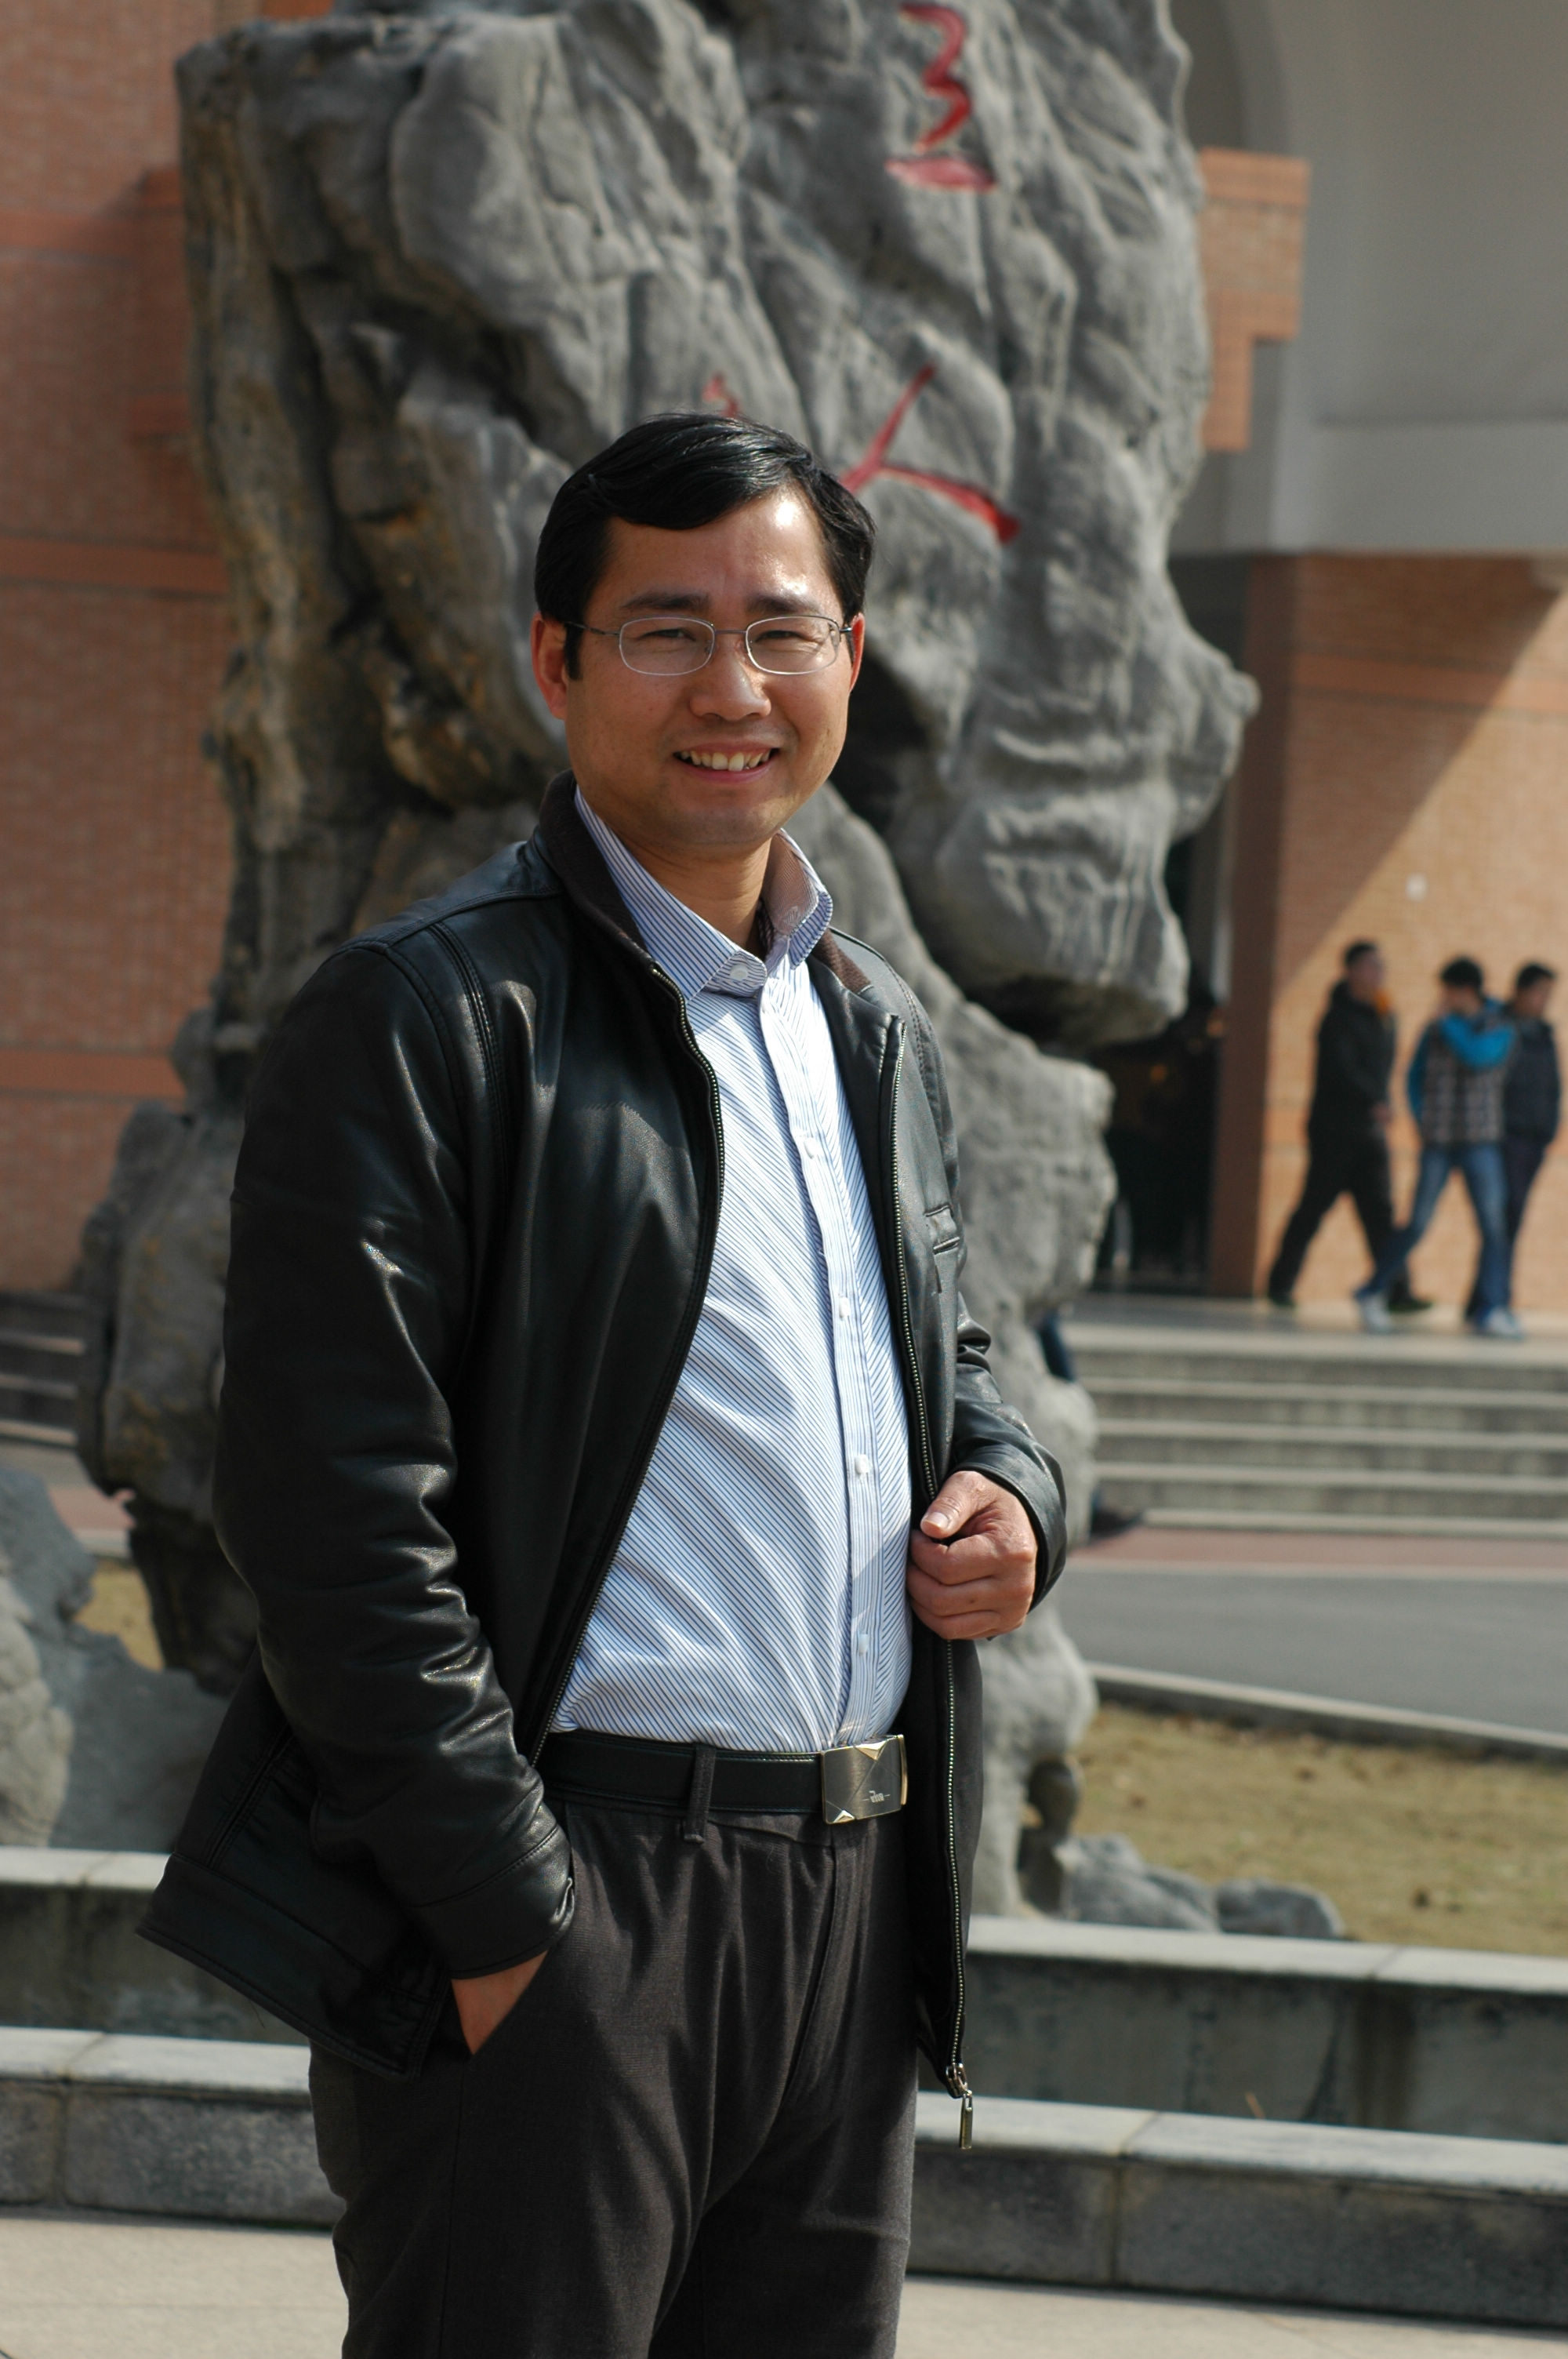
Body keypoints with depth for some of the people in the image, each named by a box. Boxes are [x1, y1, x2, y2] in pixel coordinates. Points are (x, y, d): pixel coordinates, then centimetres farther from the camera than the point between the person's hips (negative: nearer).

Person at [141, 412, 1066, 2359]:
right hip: (553, 1919, -7)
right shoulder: (426, 1015, -7)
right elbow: (334, 1505, -14)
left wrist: (1009, 1497, 5)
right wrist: (506, 1923, -17)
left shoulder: (881, 1030, 17)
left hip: (852, 1906, 7)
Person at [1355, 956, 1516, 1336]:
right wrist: (1422, 1122, 6)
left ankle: (1490, 1311, -5)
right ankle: (1373, 1293, 14)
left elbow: (1478, 1056, -19)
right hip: (1438, 1145, 1)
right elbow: (1415, 1078, 17)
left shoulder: (1499, 1029, 1)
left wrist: (1448, 1022, -8)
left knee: (1494, 1224, -9)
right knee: (1418, 1223, -2)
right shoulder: (1435, 1031, 7)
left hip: (1481, 1142, -1)